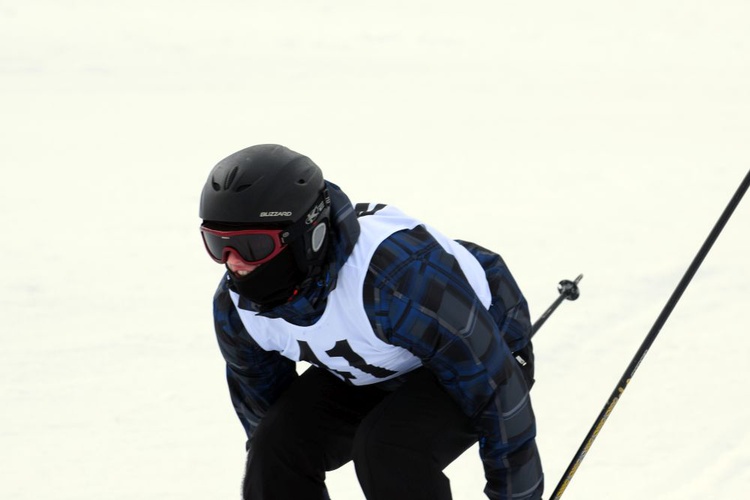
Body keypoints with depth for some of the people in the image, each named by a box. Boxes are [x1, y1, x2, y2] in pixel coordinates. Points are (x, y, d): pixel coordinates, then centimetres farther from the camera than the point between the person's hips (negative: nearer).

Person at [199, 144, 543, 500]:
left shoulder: (400, 274, -41)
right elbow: (259, 399, 3)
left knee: (390, 448, -32)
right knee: (276, 448, -16)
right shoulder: (235, 304, -19)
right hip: (364, 373, 6)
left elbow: (495, 387, -30)